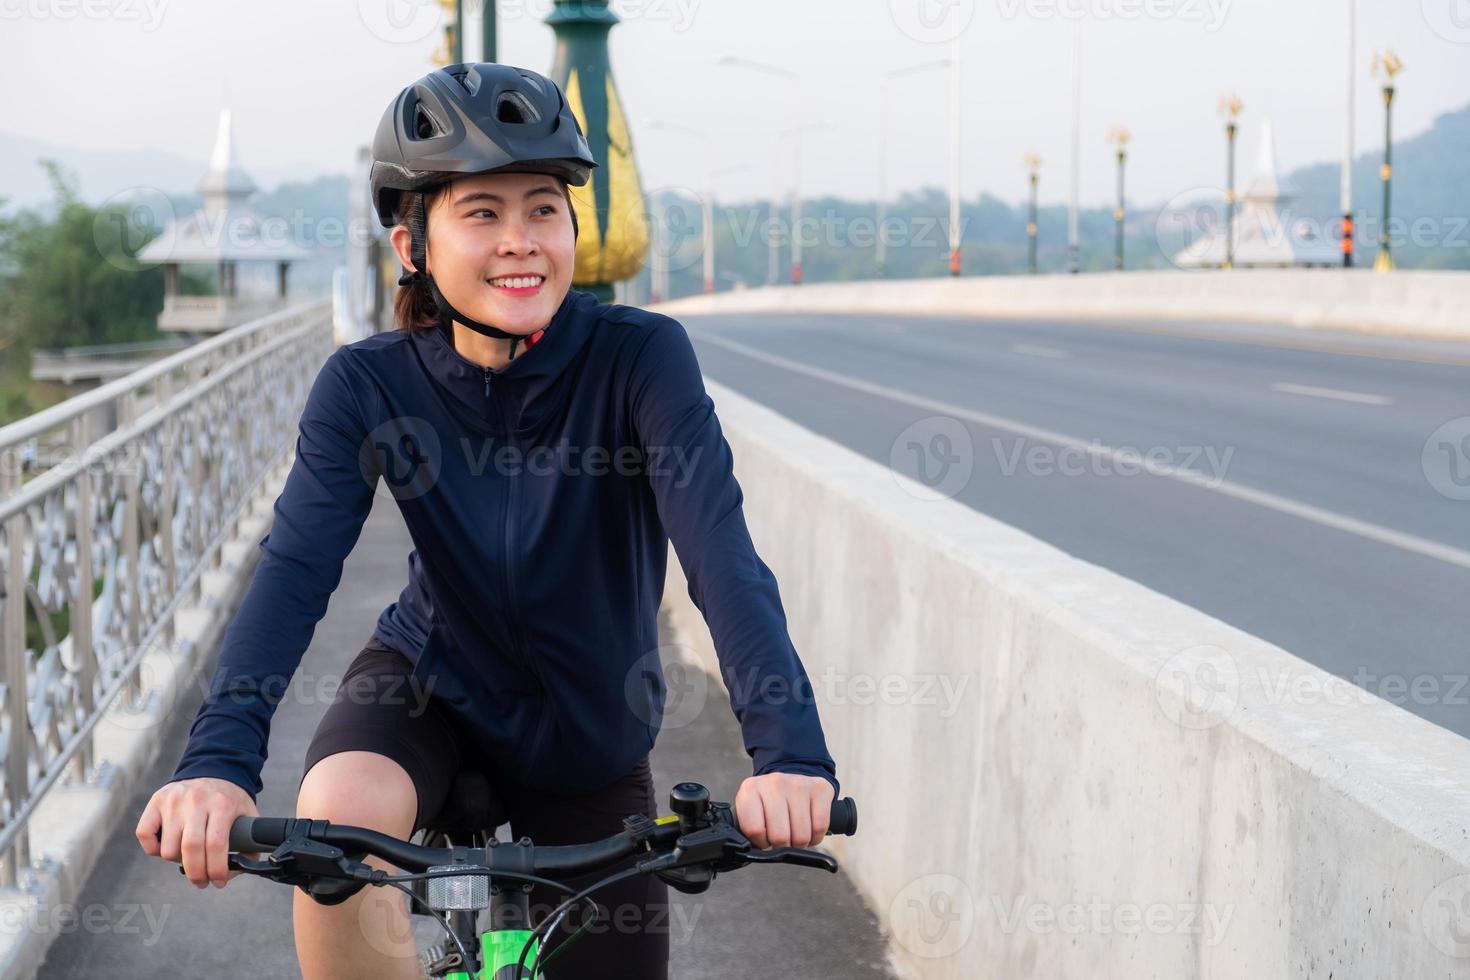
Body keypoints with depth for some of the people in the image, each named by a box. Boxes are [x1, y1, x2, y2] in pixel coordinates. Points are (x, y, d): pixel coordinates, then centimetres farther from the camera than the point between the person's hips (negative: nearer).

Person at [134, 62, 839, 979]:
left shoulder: (640, 356, -22)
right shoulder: (369, 385, -18)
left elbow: (720, 550, -33)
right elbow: (295, 567, -28)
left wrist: (789, 751, -48)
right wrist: (219, 761, -45)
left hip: (593, 739, 1)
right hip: (431, 686, -1)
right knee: (337, 809, -33)